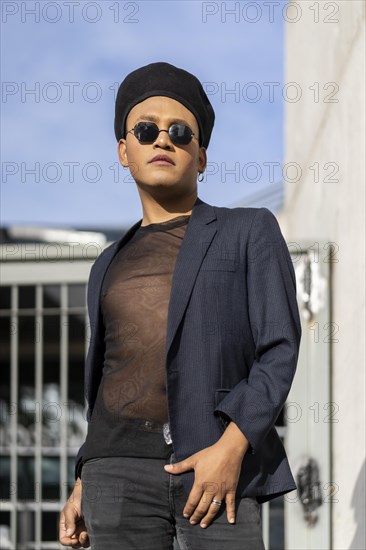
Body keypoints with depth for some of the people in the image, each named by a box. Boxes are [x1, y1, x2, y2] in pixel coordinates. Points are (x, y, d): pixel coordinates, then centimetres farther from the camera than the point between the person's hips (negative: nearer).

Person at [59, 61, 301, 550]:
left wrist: (231, 448, -16)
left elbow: (279, 350, -3)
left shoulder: (251, 232, 7)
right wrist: (85, 483, 12)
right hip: (121, 468, 4)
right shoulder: (112, 265, 21)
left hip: (216, 463, -4)